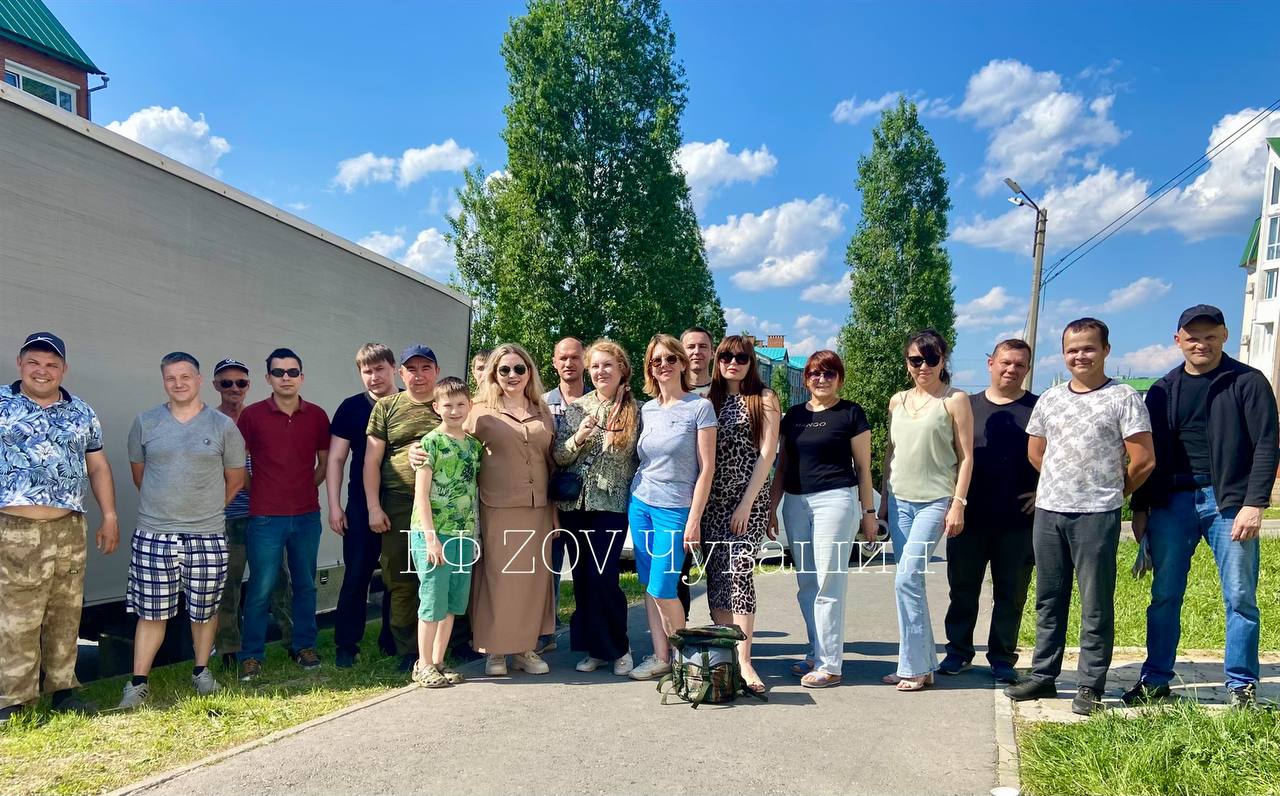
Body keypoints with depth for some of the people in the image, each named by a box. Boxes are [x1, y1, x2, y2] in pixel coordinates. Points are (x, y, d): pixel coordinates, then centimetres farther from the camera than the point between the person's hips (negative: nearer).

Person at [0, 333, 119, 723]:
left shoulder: (83, 413, 13)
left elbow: (98, 467, 17)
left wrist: (110, 517, 11)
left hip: (69, 530, 3)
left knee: (66, 615, 8)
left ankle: (63, 687, 19)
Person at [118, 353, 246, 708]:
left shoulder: (223, 426, 0)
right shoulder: (145, 423, 3)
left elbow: (235, 479, 9)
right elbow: (138, 472, 15)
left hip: (208, 537, 0)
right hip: (153, 535, 0)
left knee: (204, 610, 11)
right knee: (151, 612, 5)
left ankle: (201, 671, 28)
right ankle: (138, 682, 17)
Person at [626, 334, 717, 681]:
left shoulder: (700, 407, -7)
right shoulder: (646, 410, 8)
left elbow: (706, 468, -9)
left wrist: (694, 520, -12)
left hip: (675, 509, -5)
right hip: (640, 505, 5)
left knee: (661, 588, -7)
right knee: (648, 586, 7)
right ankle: (660, 657, 18)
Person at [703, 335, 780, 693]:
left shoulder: (764, 398, 2)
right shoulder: (711, 399, 13)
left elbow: (767, 453, -5)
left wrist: (747, 502, -13)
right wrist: (698, 500, 1)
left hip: (748, 498, -4)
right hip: (712, 500, 4)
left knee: (739, 571, -13)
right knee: (715, 575, 4)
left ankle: (743, 660, -9)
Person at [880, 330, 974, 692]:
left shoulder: (955, 400, -2)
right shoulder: (898, 401, 12)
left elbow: (965, 456, -4)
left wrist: (958, 504, -11)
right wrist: (884, 499, 15)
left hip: (935, 501, -5)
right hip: (900, 500, 6)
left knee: (907, 579, -13)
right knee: (910, 582, 8)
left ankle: (914, 667, -1)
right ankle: (923, 663, 19)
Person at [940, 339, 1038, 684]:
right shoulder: (967, 406, 9)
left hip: (1018, 521, -1)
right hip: (969, 518, 2)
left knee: (1011, 593, 7)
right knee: (963, 588, 8)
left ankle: (1002, 657, 20)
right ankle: (958, 651, 21)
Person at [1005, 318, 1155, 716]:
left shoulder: (1124, 398, -4)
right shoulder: (1050, 398, 10)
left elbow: (1143, 460, -6)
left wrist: (1110, 492, 5)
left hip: (1097, 516, -5)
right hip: (1048, 511, 5)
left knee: (1096, 604, 3)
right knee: (1049, 599, 12)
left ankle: (1092, 686, 12)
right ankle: (1043, 675, 22)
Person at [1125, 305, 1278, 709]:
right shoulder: (1163, 390, 11)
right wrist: (1140, 509, 7)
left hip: (1228, 502, -3)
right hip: (1171, 503, 3)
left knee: (1240, 598, 3)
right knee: (1164, 596, 7)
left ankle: (1242, 685, 16)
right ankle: (1155, 679, 17)